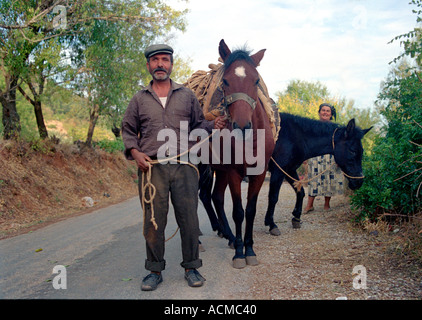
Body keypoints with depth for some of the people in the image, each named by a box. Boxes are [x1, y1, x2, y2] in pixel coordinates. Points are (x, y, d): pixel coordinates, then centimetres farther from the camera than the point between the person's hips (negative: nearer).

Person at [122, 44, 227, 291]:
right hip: (151, 167, 0)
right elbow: (128, 130, 15)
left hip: (184, 166, 0)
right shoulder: (140, 99, 12)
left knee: (189, 219, 3)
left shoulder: (187, 95, 12)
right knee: (153, 222, 5)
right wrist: (135, 152, -3)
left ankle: (192, 268, 18)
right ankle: (155, 270, 19)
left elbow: (198, 124, 17)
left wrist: (213, 125, -4)